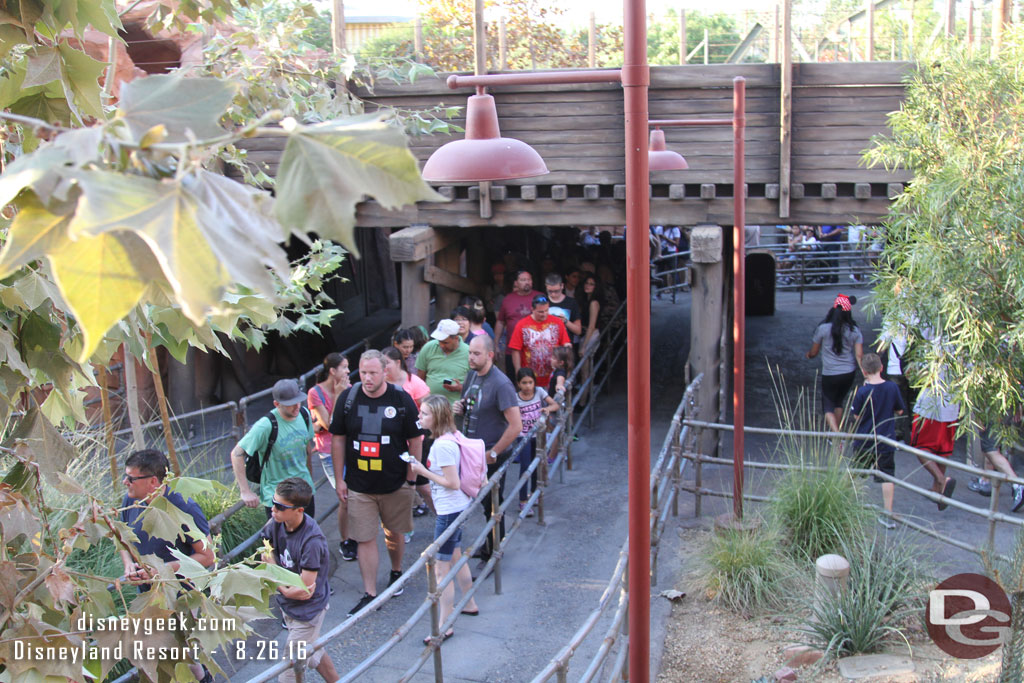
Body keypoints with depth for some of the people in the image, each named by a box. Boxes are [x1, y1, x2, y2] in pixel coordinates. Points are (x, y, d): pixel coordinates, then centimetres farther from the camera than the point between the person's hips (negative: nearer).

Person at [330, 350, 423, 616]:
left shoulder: (402, 399, -9)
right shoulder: (347, 398, -5)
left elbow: (415, 440, -1)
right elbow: (338, 439, 3)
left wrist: (412, 477, -2)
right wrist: (339, 479, 2)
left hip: (396, 484, 0)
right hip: (358, 485, 0)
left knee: (395, 532, 15)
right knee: (365, 539, 1)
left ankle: (396, 572, 42)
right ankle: (370, 594, 11)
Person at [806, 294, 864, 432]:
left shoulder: (823, 328, -11)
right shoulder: (855, 331, -4)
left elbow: (813, 352, 1)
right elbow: (859, 355, -8)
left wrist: (809, 354, 24)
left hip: (830, 374, -4)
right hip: (849, 373, 4)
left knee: (828, 407, 5)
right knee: (838, 402, 23)